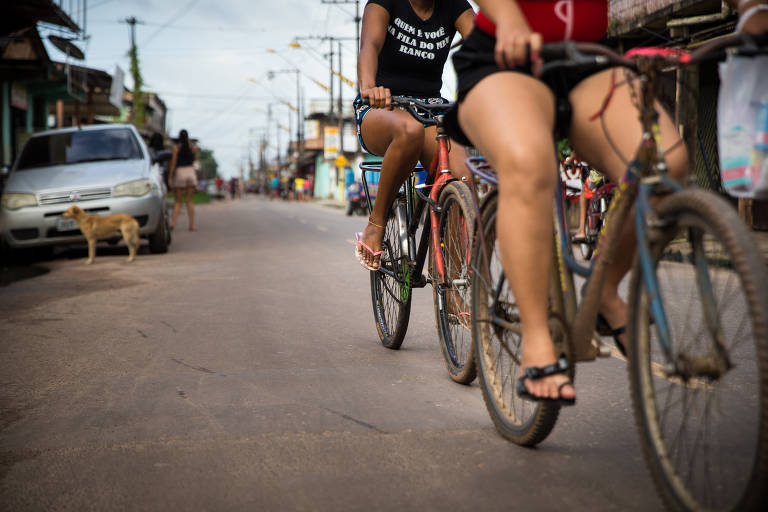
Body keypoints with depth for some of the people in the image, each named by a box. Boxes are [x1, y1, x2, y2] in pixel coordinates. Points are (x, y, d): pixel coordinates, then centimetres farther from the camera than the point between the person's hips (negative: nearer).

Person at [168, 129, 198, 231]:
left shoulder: (176, 148, -5)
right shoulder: (193, 147, 1)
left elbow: (173, 163, -6)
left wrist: (170, 177, -2)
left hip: (180, 172, -1)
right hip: (191, 171, 1)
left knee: (178, 200, 5)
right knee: (190, 201, 5)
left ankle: (173, 222, -11)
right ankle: (192, 225, 3)